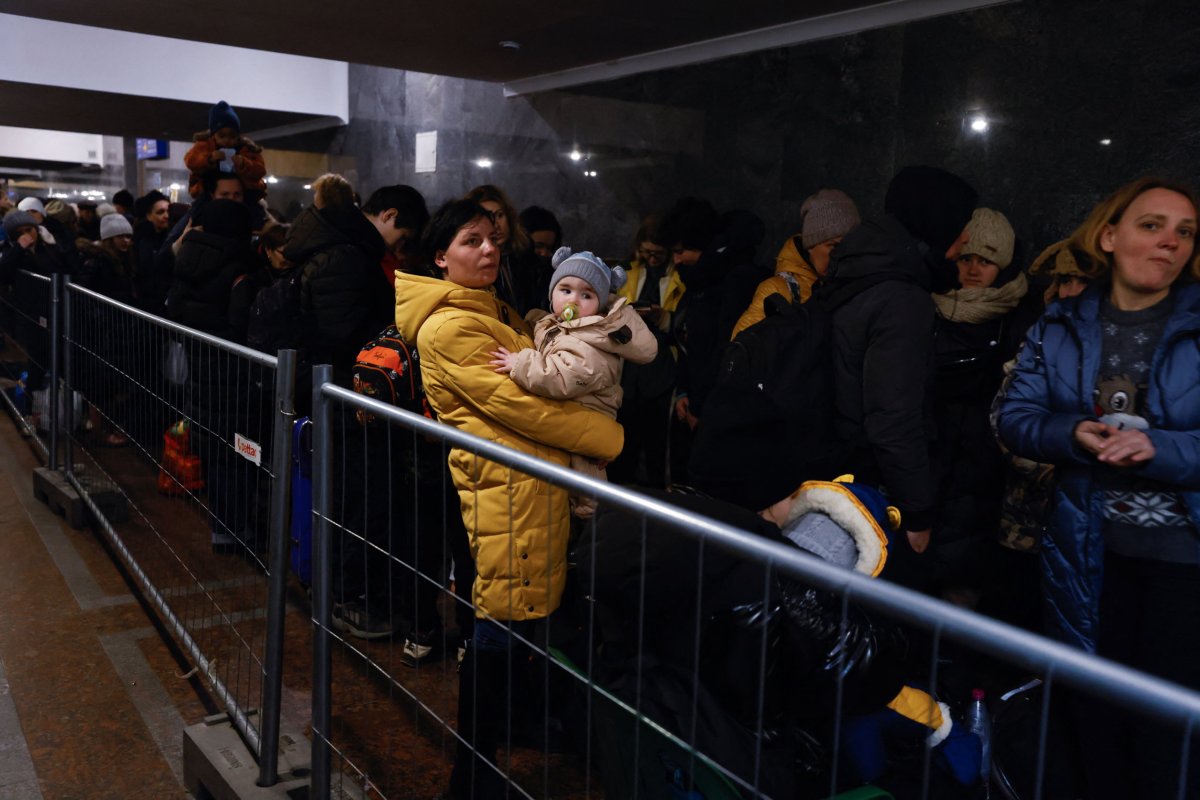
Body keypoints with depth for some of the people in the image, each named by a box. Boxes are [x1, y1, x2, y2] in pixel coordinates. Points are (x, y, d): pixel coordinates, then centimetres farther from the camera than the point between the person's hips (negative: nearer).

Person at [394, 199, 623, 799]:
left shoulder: (502, 314, 21)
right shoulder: (450, 326, -11)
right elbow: (516, 403, -17)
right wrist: (614, 438, -11)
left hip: (540, 490, 9)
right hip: (505, 493, -9)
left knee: (522, 625, 15)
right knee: (501, 635, -2)